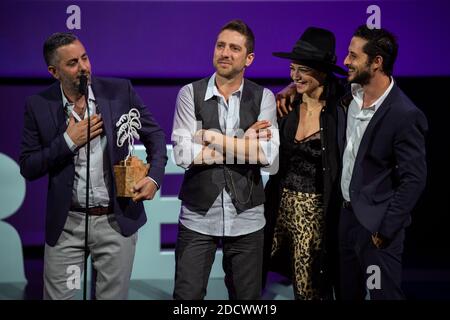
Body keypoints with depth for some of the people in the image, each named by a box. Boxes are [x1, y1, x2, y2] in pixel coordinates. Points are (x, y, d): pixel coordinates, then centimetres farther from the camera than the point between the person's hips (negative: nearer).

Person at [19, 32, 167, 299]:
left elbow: (155, 135, 6)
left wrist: (154, 177, -10)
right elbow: (28, 168, -2)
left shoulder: (120, 91, -3)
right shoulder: (39, 105, -3)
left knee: (113, 295, 8)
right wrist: (68, 142, -14)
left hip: (117, 220, 0)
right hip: (66, 224, 0)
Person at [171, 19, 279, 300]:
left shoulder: (263, 98, 1)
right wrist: (244, 144, -12)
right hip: (198, 216, -1)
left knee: (247, 296, 11)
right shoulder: (190, 94, -2)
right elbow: (183, 153, -13)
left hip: (246, 218, 1)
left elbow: (268, 154, -13)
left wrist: (211, 136, -13)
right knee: (187, 295, 2)